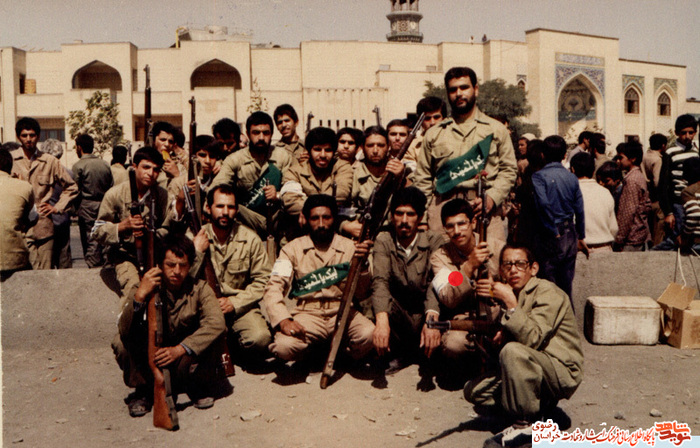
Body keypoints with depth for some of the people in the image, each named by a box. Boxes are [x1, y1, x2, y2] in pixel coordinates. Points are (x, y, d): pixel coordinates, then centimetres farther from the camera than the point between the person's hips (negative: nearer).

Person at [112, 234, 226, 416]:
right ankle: (142, 391, 0)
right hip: (151, 357, 1)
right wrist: (139, 296, -40)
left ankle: (199, 387, 3)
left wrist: (179, 349, -38)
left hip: (187, 358, 0)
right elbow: (124, 330, -25)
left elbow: (216, 323, -28)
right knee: (121, 342, -25)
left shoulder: (199, 289, -11)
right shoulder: (147, 289, -12)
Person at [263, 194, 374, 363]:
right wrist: (283, 320, -23)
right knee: (284, 346, -30)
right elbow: (274, 287, -5)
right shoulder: (293, 249, 4)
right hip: (307, 314, 0)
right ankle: (314, 349, 5)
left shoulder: (350, 247, 5)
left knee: (370, 335, -31)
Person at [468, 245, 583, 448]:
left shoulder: (548, 293, -13)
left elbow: (532, 339, -27)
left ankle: (526, 427, -23)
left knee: (513, 351, -35)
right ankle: (541, 404, 5)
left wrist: (510, 304, -29)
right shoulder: (511, 293, 11)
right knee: (473, 390, 0)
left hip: (562, 373, -8)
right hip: (535, 372, 8)